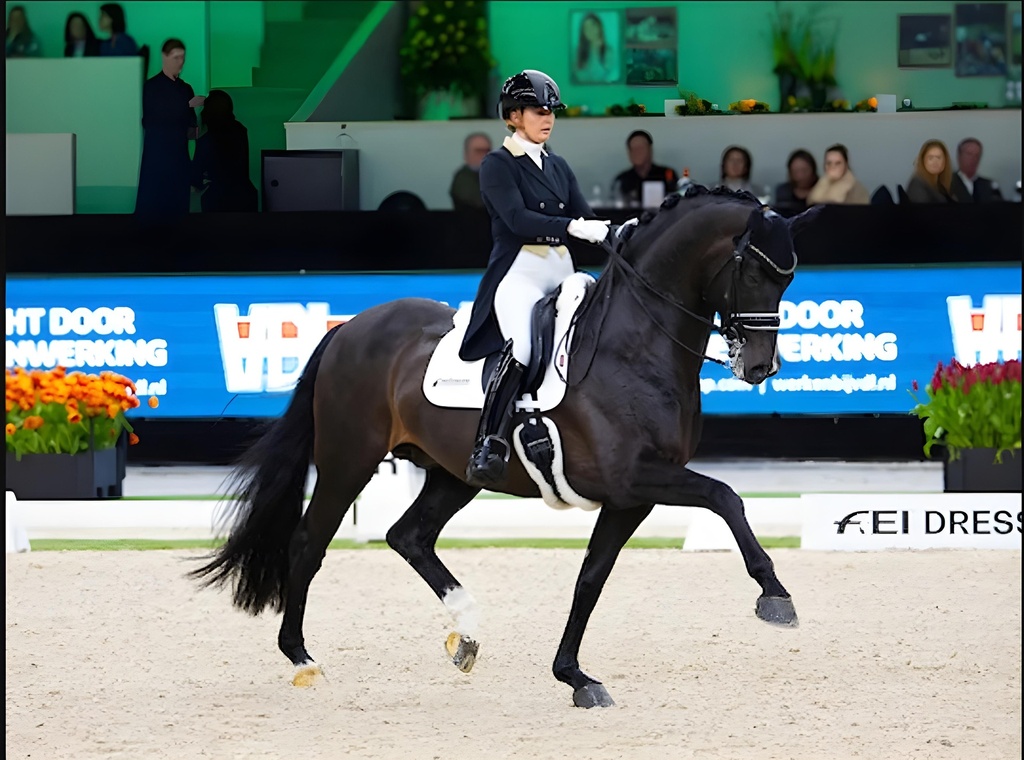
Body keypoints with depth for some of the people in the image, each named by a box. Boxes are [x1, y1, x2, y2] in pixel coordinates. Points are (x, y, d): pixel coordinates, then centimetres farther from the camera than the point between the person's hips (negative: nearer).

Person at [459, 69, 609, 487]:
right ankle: (488, 448, -42)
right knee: (521, 347, -33)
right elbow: (517, 219, -15)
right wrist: (573, 227, -28)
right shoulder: (498, 165, 0)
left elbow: (586, 220, 10)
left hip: (563, 275, 8)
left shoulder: (558, 167, 20)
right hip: (519, 272, -8)